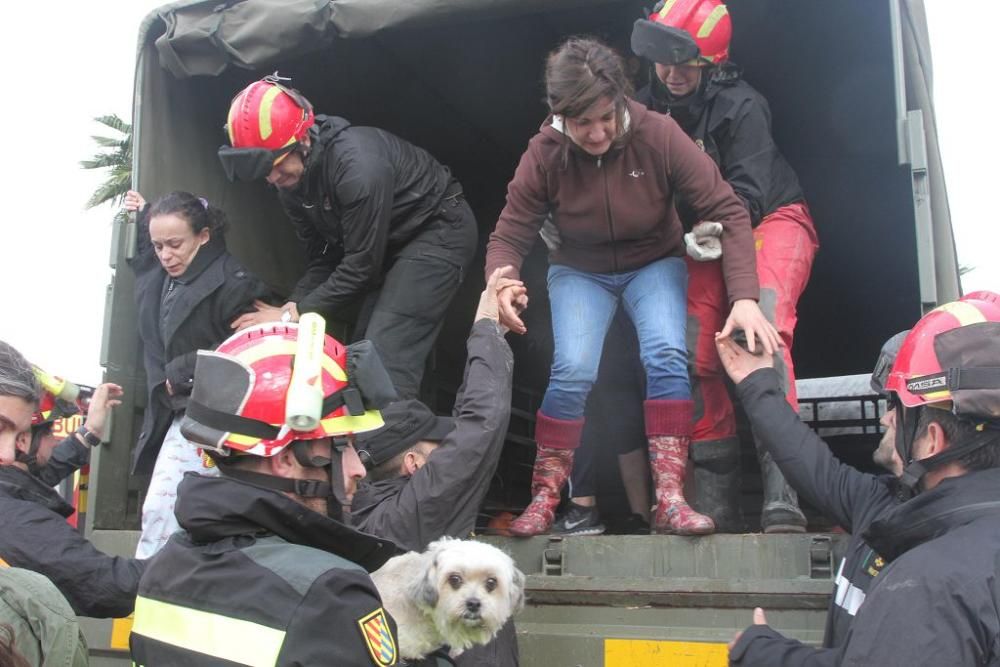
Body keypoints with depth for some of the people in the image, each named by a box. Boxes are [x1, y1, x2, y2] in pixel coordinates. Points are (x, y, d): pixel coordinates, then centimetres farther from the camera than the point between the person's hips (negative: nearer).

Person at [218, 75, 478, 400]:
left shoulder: (358, 165, -33)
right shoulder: (291, 181, -5)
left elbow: (361, 266, -27)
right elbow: (323, 257, 1)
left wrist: (296, 313, -21)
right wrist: (293, 305, -17)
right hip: (387, 241, 9)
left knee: (388, 360, -19)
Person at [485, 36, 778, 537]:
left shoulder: (658, 134, -23)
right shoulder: (544, 153, -19)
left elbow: (727, 210, -22)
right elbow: (508, 236, -14)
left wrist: (745, 297, -32)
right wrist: (501, 285, -37)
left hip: (654, 264, 0)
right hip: (579, 271, 0)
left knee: (666, 355, -27)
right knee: (573, 370, -23)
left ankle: (669, 499, -20)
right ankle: (544, 497, -6)